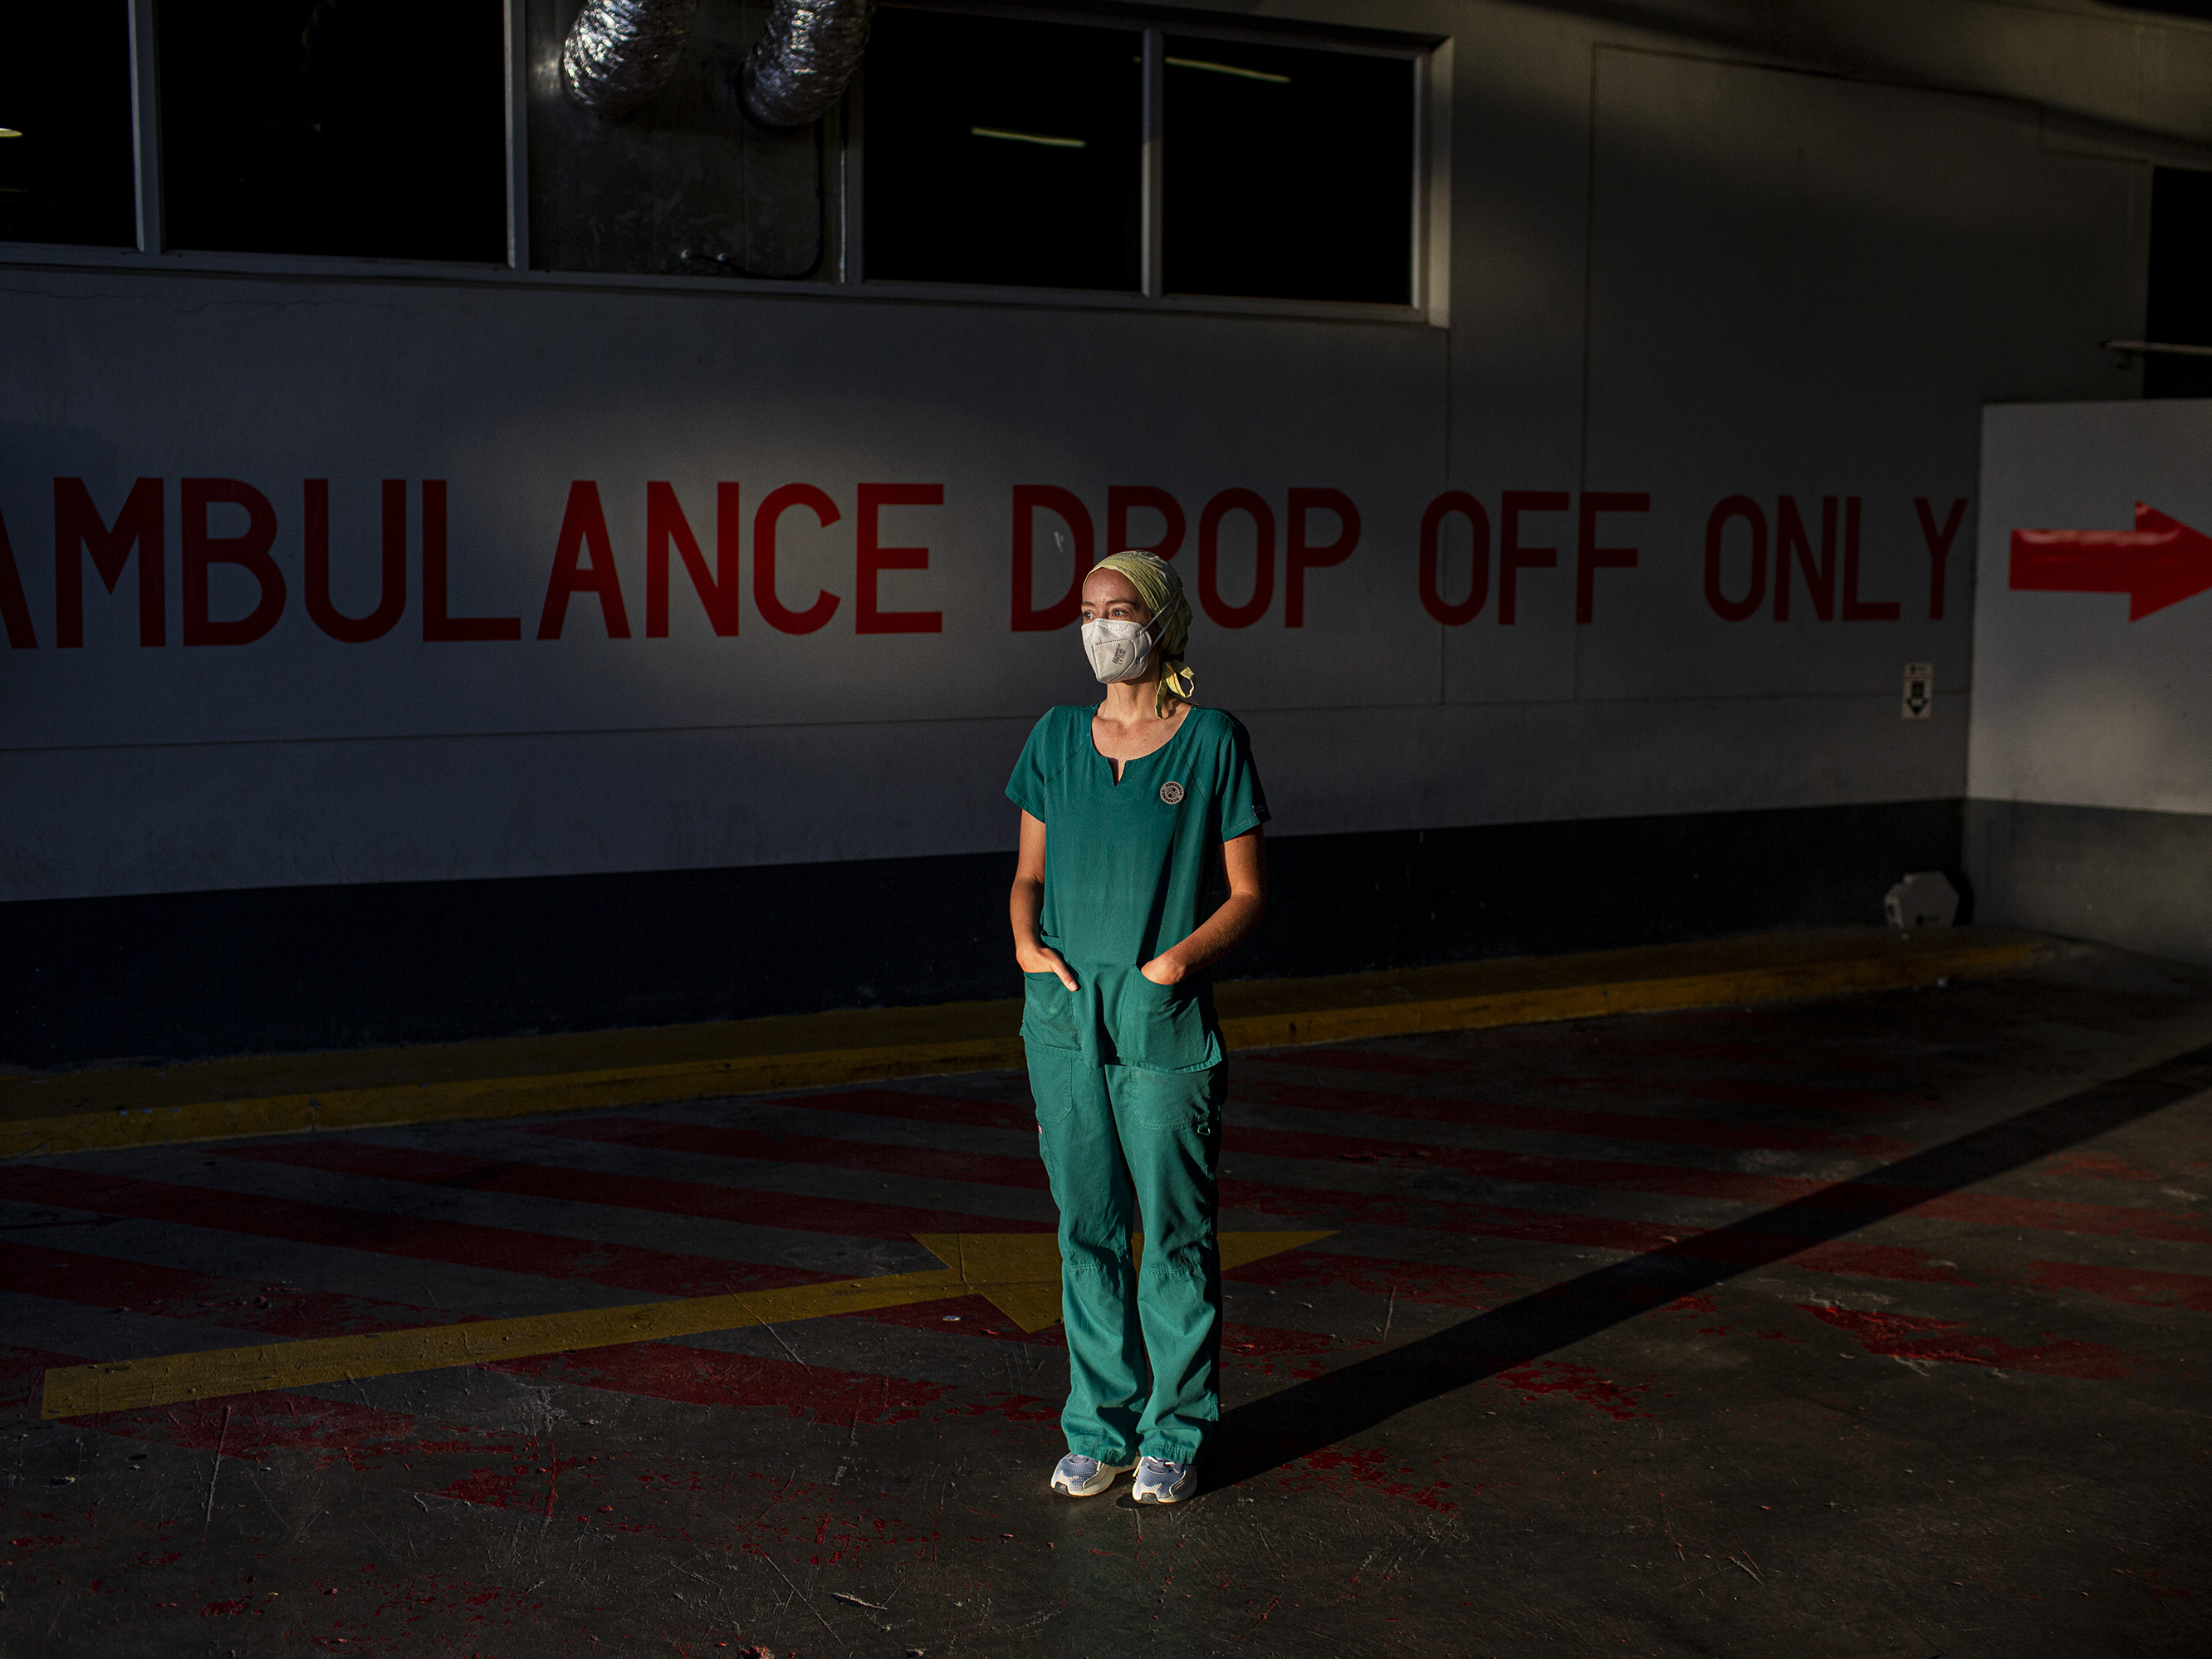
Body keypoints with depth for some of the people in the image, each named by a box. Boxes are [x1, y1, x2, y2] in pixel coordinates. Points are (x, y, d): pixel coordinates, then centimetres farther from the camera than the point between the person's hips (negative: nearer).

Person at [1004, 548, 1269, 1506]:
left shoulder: (1213, 743, -4)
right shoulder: (1056, 740, 7)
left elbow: (1248, 894, -2)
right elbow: (1030, 872, 14)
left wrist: (1176, 961, -16)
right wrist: (1027, 943, -6)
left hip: (1164, 1027, -3)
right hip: (1063, 1022, 4)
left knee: (1175, 1232, 4)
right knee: (1087, 1229, 10)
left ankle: (1175, 1434, 19)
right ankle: (1100, 1426, 24)